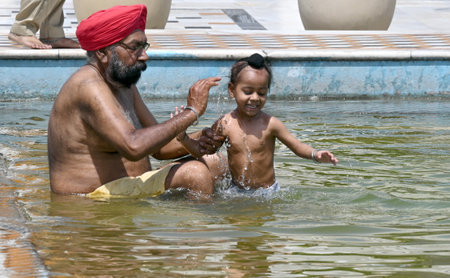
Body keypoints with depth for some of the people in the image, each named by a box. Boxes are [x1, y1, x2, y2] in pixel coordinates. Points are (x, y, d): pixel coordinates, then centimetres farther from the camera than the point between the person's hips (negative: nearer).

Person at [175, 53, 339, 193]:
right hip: (237, 191, 2)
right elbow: (200, 149, 7)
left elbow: (298, 147, -4)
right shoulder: (224, 124, -4)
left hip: (268, 191, -1)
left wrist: (316, 155, -23)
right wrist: (183, 137, -10)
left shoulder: (269, 124, -9)